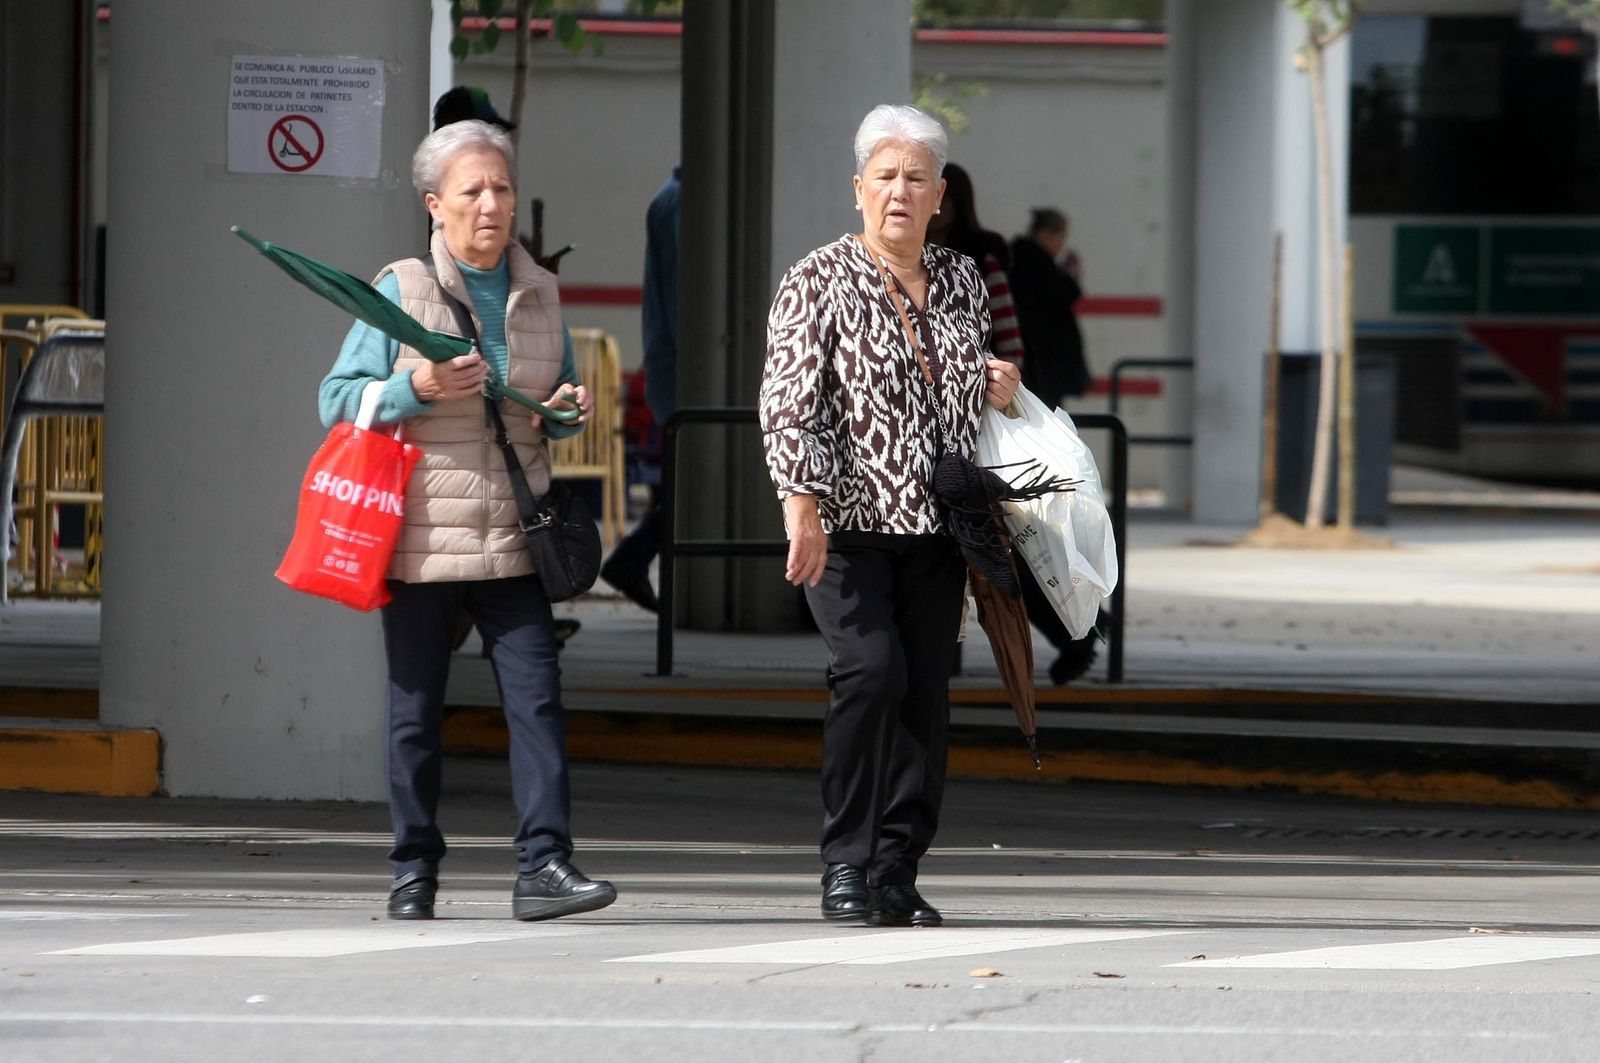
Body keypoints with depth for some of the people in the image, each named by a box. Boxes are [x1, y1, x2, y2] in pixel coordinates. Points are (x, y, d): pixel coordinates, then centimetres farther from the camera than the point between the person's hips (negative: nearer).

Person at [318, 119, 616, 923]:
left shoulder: (538, 293, 11)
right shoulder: (400, 290, -2)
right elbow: (337, 400, -2)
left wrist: (567, 409, 1)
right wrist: (415, 389, -18)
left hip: (511, 544, 3)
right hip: (418, 544, -3)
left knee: (538, 700, -8)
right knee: (415, 713, 4)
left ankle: (543, 866, -9)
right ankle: (413, 873, 13)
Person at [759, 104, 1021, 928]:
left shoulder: (962, 282, 13)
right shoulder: (818, 281, -2)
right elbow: (786, 405, -9)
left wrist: (999, 391, 7)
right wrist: (802, 505, -19)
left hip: (937, 525, 5)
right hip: (848, 521, -5)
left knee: (926, 695, 0)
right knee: (870, 668, -21)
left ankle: (897, 874, 7)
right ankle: (845, 864, -13)